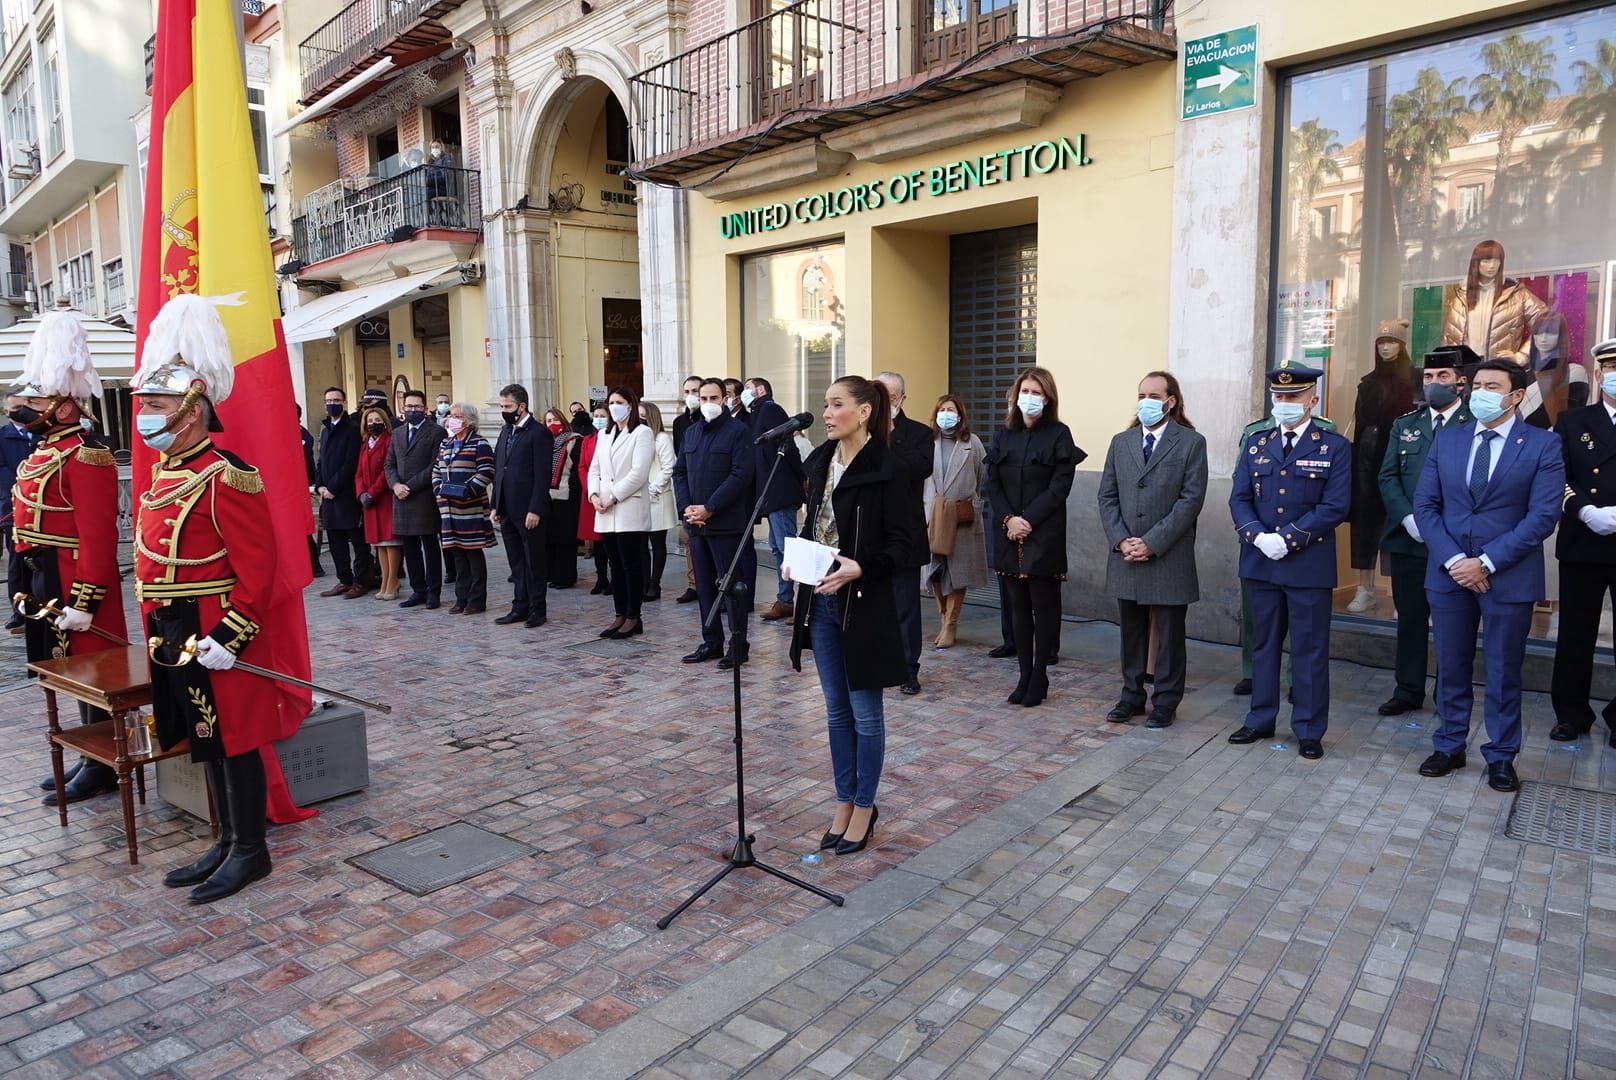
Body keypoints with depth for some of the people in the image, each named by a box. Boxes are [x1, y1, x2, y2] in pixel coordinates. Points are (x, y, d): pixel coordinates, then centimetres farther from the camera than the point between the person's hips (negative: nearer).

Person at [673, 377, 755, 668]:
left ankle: (738, 645, 7)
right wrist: (686, 507, -3)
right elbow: (679, 472, 14)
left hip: (726, 523, -6)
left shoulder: (737, 431, -4)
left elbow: (740, 475, -13)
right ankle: (711, 642, 20)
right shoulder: (691, 432, 16)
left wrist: (709, 508, -16)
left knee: (730, 586, -2)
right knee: (704, 586, 11)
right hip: (695, 522, 6)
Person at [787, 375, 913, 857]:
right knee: (836, 710, 15)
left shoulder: (885, 468, -12)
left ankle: (864, 807, 23)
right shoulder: (820, 461, 8)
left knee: (865, 711, 7)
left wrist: (860, 568, -28)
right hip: (821, 601, 7)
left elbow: (901, 542, -13)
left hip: (863, 603, -6)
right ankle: (844, 804, 29)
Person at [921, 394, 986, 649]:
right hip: (932, 517, 1)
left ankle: (950, 626, 7)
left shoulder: (972, 443, 3)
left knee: (957, 570, 0)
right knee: (935, 570, 4)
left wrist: (974, 507, 1)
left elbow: (984, 478, 5)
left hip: (962, 518, -1)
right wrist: (922, 509, 0)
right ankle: (943, 620, 19)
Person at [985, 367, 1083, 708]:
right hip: (1008, 533, 4)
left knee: (1043, 605, 1)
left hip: (1044, 535, -4)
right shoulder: (1003, 435, 11)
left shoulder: (1059, 435, -1)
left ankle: (1039, 678, 10)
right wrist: (1008, 519, -9)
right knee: (1018, 604, 8)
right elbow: (992, 483, 7)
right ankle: (1025, 676, 15)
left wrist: (1028, 520, -15)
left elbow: (1059, 487, -8)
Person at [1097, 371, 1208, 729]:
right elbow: (1107, 496, 7)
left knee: (1169, 633, 6)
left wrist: (1152, 543, -15)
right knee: (1131, 631, 12)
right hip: (1125, 556, 4)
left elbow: (1191, 499, -10)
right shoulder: (1121, 442, 10)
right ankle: (1132, 696, 24)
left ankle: (1166, 701, 18)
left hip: (1169, 557, -4)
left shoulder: (1192, 443, -3)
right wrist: (1121, 541, -7)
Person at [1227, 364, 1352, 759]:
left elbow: (1335, 507, -10)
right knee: (1263, 645, 13)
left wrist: (1287, 539, -17)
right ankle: (1261, 721, 25)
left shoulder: (1334, 447, -2)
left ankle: (1309, 731, 16)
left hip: (1309, 565, -4)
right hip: (1260, 563, 4)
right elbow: (1239, 499, 4)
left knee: (1310, 650, 5)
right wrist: (1258, 537, -13)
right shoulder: (1255, 444, 9)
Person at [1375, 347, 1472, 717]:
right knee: (1410, 618, 10)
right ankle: (1408, 691, 20)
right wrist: (1409, 518, -8)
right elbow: (1388, 478, 6)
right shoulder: (1404, 426, 12)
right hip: (1408, 539, 4)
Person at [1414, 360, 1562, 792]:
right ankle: (1449, 746, 25)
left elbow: (1543, 515, -11)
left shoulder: (1543, 445, -3)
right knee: (1451, 666, 12)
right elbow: (1425, 505, 2)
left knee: (1503, 671, 8)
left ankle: (1501, 756, 23)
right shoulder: (1447, 440, 6)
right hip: (1448, 573, 3)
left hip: (1508, 576, -3)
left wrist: (1486, 562, -17)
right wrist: (1453, 559, -11)